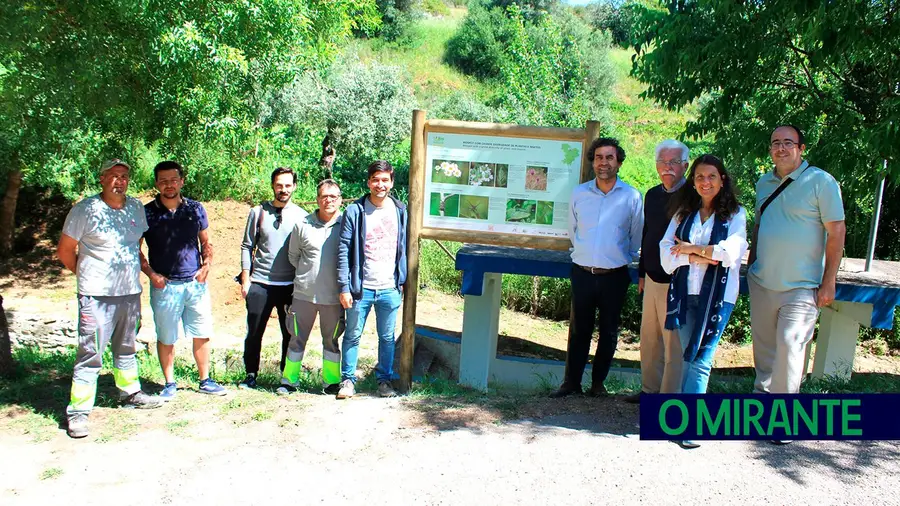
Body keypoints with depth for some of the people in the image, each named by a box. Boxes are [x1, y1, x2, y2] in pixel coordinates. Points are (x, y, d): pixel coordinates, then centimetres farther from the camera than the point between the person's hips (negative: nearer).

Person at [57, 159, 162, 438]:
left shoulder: (136, 207, 8)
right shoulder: (85, 209, -8)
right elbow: (65, 251, -2)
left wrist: (134, 273, 12)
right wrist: (89, 276, 5)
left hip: (130, 292, 6)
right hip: (97, 296, -5)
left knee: (126, 348, 20)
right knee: (90, 354, -5)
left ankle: (130, 393, 35)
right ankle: (78, 412, 3)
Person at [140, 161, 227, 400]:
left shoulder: (195, 209, 5)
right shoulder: (147, 213, -3)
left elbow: (206, 242, 14)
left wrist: (206, 265, -1)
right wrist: (151, 274, -8)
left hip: (196, 282, 2)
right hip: (164, 285, -2)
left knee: (202, 334, 8)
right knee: (166, 337, 8)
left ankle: (205, 381, 21)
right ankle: (169, 383, 23)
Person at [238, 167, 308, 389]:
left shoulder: (301, 216, 3)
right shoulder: (258, 212, 3)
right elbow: (247, 247, 6)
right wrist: (245, 279, 0)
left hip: (290, 285, 0)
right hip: (259, 283, 0)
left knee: (291, 333, 5)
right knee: (254, 332, 7)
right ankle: (251, 375, 23)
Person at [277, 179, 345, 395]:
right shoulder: (303, 225, 1)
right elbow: (293, 255, 14)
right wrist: (308, 273, 10)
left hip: (333, 296, -1)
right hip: (304, 293, 2)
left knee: (331, 341, 12)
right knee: (297, 338, 11)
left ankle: (331, 381, 25)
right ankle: (289, 380, 24)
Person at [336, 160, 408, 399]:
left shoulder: (400, 211, 4)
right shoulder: (354, 211, -4)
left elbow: (405, 247, 11)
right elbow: (344, 250, -5)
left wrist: (404, 279, 6)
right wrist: (344, 287, -10)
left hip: (390, 289, 2)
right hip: (361, 287, -2)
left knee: (387, 337, 11)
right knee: (353, 335, 8)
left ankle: (384, 379, 25)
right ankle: (348, 379, 22)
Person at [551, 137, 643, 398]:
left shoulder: (631, 196, -4)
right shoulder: (579, 193, 1)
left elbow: (637, 238, 7)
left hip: (614, 276, -1)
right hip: (583, 273, 1)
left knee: (609, 332, 10)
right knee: (579, 330, 6)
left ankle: (598, 383, 23)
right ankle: (572, 382, 16)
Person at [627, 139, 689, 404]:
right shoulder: (652, 195, 11)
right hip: (652, 279, 7)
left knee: (674, 342, 0)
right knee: (649, 338, 15)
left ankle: (669, 397, 11)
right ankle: (650, 389, 29)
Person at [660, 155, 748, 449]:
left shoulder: (735, 214, 2)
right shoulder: (684, 212, 12)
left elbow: (731, 251, -13)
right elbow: (666, 249, 4)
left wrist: (692, 247, -4)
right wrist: (695, 258, -12)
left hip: (717, 295, -3)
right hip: (684, 292, 4)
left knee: (700, 360, -6)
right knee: (689, 357, 9)